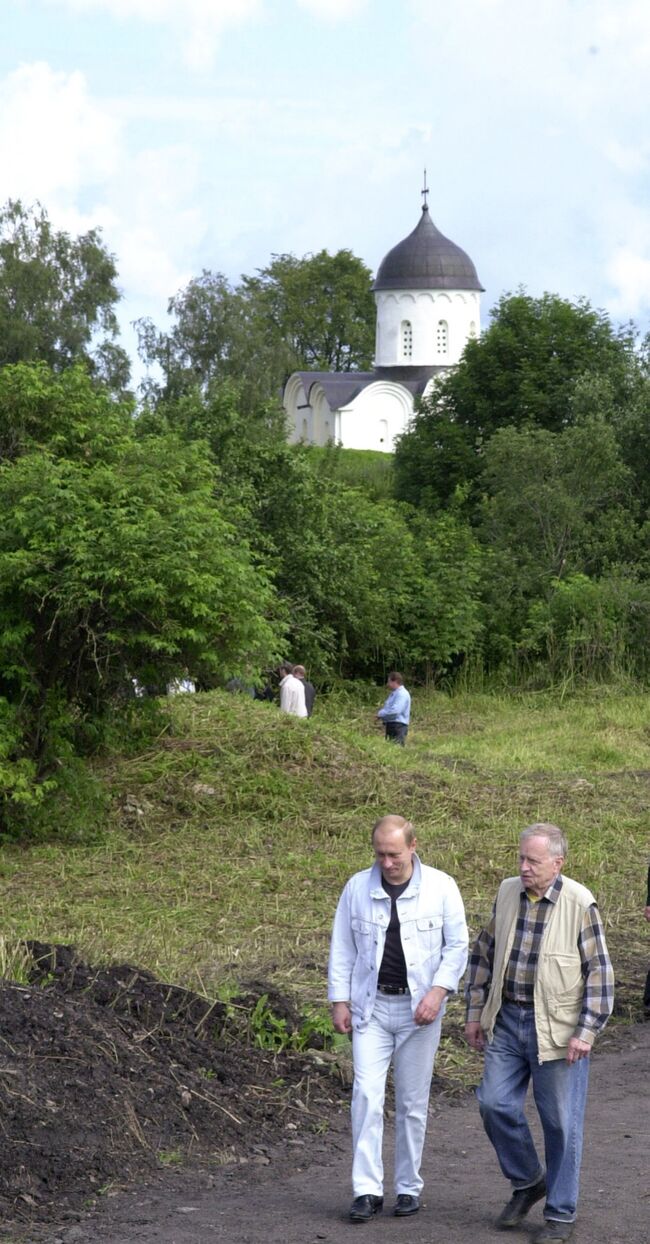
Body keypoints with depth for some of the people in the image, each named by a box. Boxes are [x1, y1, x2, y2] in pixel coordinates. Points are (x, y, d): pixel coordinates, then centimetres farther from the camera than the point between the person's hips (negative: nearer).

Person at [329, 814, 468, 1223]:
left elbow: (457, 945, -2)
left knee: (413, 1102, 6)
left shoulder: (441, 887, -4)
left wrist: (438, 990, -14)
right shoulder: (358, 887, 1)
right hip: (371, 1006, 1)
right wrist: (340, 1000, 2)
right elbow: (343, 947, 7)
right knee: (366, 1095, -9)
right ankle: (367, 1190, -6)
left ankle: (409, 1188, 17)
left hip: (418, 1009, -1)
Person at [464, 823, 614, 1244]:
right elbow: (484, 953, 15)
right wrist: (476, 1011, 13)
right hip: (507, 1021, 5)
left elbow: (600, 973, -10)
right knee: (495, 1104, 3)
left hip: (556, 1030, -5)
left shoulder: (580, 904, -13)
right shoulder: (508, 893, 3)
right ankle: (526, 1182, 27)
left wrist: (586, 1032, -14)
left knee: (561, 1122, 3)